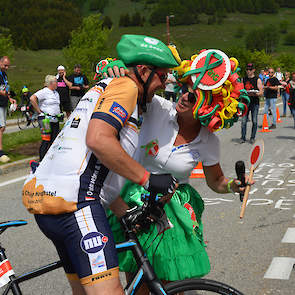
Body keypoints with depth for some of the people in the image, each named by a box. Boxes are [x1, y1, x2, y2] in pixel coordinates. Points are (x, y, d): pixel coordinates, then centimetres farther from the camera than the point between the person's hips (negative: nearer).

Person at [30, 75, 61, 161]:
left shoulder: (56, 93, 18)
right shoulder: (44, 92, -9)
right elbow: (32, 98, -21)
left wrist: (59, 113, 17)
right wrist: (39, 111, -17)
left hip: (55, 120, 8)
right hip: (46, 120, -8)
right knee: (46, 141, -11)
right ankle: (42, 161, -6)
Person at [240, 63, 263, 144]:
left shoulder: (257, 80, 1)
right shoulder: (243, 79, 12)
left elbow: (261, 93, -3)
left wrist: (255, 94, -23)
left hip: (255, 103, -2)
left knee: (254, 121, -1)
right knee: (243, 121, -2)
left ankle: (252, 138, 10)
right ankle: (243, 137, 6)